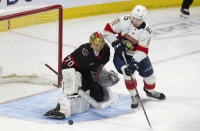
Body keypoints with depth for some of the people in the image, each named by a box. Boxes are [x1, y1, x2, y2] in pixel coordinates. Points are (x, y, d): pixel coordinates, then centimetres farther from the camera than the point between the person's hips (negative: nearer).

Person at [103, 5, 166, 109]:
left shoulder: (146, 31, -20)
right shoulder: (124, 21, -23)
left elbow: (142, 50, -23)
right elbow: (108, 30, -15)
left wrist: (134, 64, -32)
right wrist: (116, 43, -23)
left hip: (138, 54, 2)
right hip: (121, 53, -2)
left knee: (149, 73, 8)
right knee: (128, 73, -23)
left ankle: (150, 91, 40)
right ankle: (134, 96, -4)